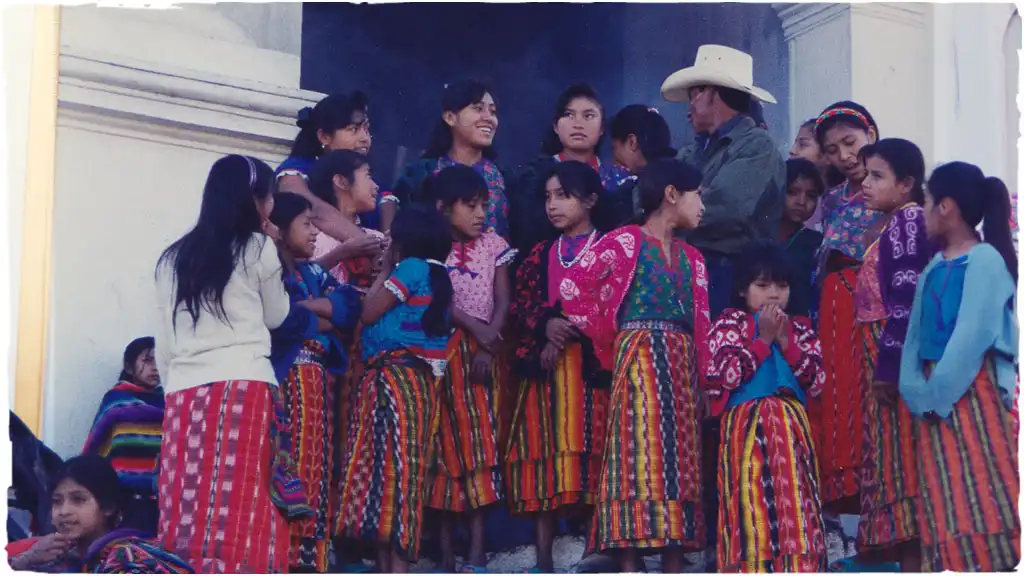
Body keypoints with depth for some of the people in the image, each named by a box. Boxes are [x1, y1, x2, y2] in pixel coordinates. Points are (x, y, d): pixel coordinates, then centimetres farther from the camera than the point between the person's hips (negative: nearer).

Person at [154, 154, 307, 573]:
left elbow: (163, 343, 16)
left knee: (189, 518, 0)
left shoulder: (173, 259, 17)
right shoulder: (258, 248, 5)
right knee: (242, 517, -8)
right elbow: (276, 316, 18)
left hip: (185, 392, 5)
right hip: (244, 388, -4)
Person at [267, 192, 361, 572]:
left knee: (316, 470, 6)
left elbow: (350, 307, 8)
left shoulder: (313, 272, 21)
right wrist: (324, 321, -2)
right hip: (285, 379, -8)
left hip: (317, 381, 8)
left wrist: (308, 306, -8)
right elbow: (282, 319, -20)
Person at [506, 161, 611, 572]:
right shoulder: (541, 254, 18)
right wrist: (547, 326, -10)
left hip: (592, 365, -4)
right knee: (545, 455, 0)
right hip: (546, 368, 4)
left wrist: (570, 334, -13)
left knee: (592, 453, -9)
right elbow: (520, 306, 10)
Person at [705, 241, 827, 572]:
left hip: (791, 429, 4)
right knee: (752, 501, -9)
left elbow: (817, 382, 4)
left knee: (794, 503, -2)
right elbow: (725, 374, -10)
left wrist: (786, 343, -5)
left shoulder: (801, 329, 16)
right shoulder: (729, 324, 6)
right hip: (746, 427, -4)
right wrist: (763, 339, -8)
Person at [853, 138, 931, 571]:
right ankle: (909, 557, 10)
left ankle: (912, 560, -11)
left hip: (897, 356, -10)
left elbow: (905, 298, -17)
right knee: (894, 459, 8)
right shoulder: (895, 225, 19)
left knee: (902, 458, -10)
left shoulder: (908, 219, -9)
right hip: (883, 358, 10)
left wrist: (889, 366, -21)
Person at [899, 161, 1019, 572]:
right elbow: (916, 333, 9)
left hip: (972, 390, -8)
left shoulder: (985, 260, -9)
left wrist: (938, 391, -14)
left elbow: (973, 335, -16)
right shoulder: (934, 267, 13)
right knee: (942, 498, 6)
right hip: (933, 391, 8)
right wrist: (917, 389, -5)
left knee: (980, 492, -8)